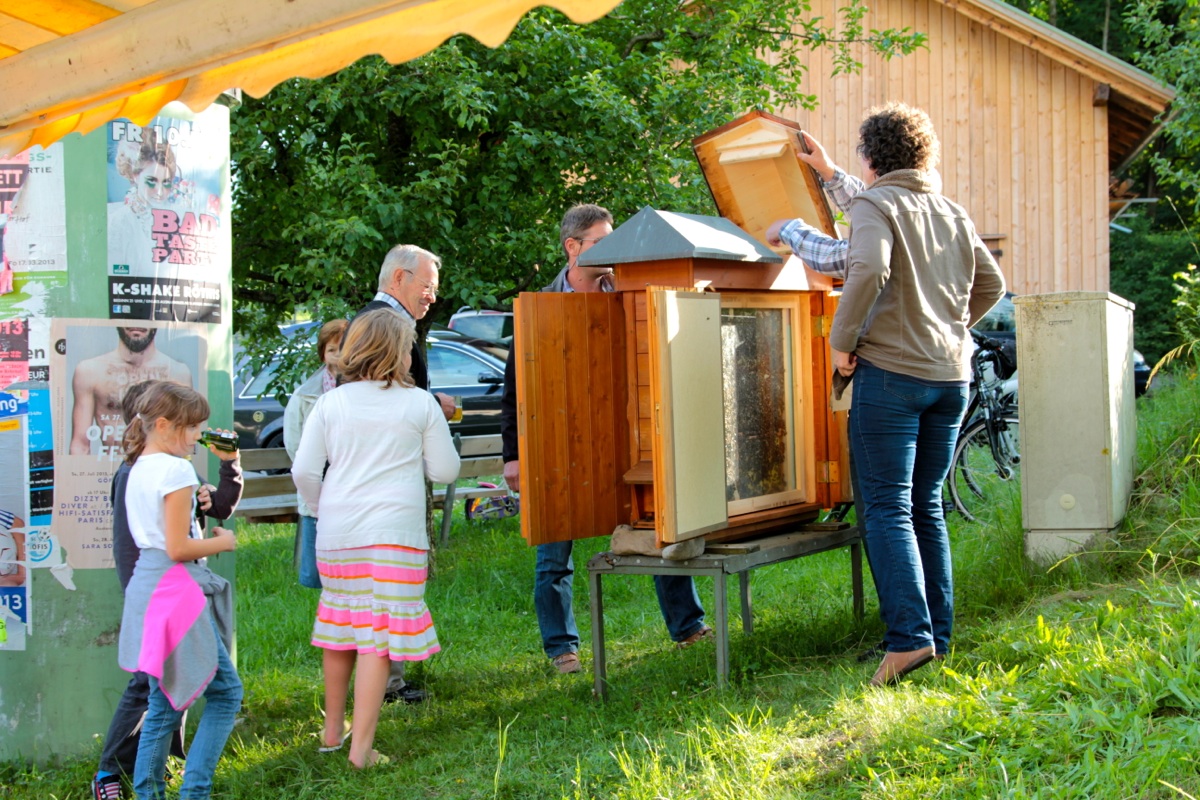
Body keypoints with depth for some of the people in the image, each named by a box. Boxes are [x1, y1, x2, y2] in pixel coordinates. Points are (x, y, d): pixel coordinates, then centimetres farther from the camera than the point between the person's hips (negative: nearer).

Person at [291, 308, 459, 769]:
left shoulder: (330, 403, 3)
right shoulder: (420, 404, -1)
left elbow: (304, 470, 1)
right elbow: (446, 471, 4)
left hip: (336, 534, 3)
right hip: (394, 532, -3)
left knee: (340, 625, 18)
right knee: (379, 635, -3)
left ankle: (333, 730, 31)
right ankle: (361, 747, -6)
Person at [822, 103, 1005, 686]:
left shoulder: (874, 206, -6)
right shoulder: (953, 214, 15)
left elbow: (868, 270, -23)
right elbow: (991, 285, 20)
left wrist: (842, 341, -13)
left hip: (891, 371, -7)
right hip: (951, 374, 7)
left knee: (888, 509, -5)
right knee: (926, 507, 14)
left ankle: (910, 636, -14)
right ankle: (939, 636, 15)